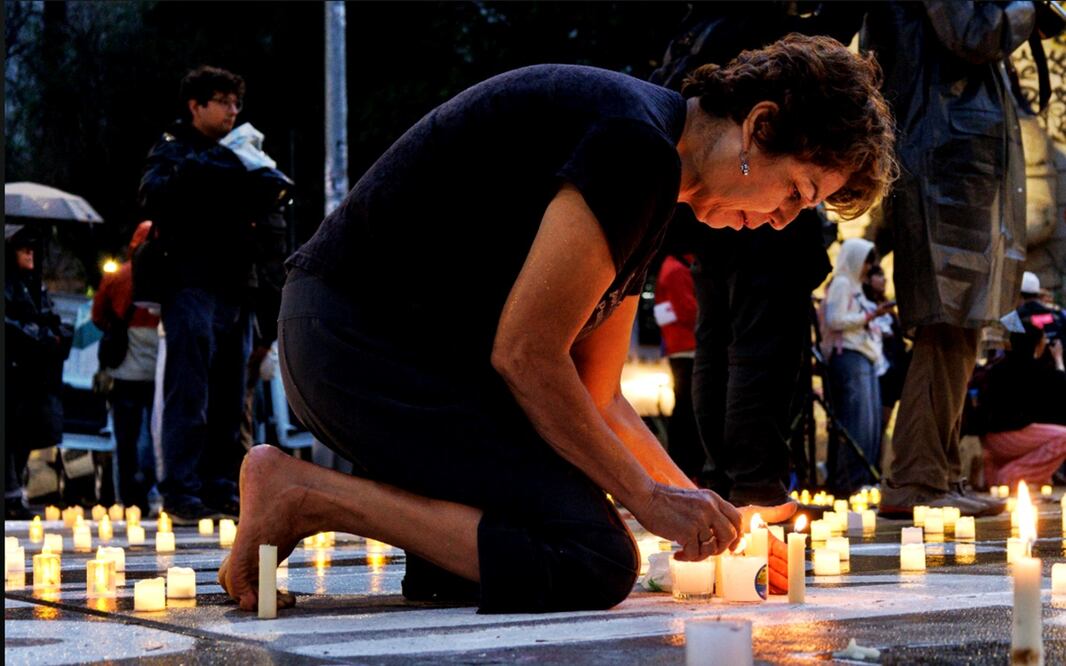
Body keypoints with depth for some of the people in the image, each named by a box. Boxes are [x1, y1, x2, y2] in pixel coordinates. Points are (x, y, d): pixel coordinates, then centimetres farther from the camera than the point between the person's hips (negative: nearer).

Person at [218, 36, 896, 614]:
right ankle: (306, 496, -13)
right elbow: (526, 355, -19)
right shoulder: (636, 147, -17)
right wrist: (650, 498, -10)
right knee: (594, 561, -17)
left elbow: (595, 397, 18)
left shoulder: (653, 176, 16)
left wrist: (705, 516, 9)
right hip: (366, 335, -11)